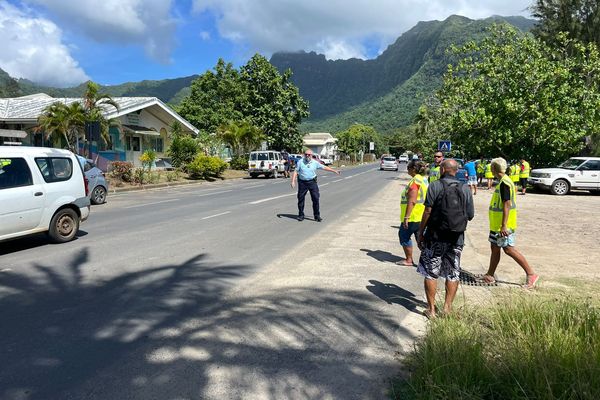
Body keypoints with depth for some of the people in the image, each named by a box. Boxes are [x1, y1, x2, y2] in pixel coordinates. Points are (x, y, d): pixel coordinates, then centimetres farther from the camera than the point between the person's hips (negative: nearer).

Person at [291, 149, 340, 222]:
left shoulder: (315, 162, 2)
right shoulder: (300, 162, -2)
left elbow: (324, 167, 10)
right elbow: (295, 171, -2)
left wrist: (334, 171, 12)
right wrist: (293, 181, -11)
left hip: (312, 182, 1)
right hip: (302, 182, -1)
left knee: (316, 198, -4)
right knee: (301, 199, 4)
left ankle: (317, 216, 5)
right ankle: (301, 215, 18)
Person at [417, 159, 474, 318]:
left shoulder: (435, 186, -8)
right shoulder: (466, 189, 2)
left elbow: (428, 211, -13)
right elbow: (470, 215, 3)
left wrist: (420, 233, -5)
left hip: (435, 236, -3)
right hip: (457, 238, 3)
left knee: (431, 273, 7)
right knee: (453, 274, 14)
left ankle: (431, 309, 12)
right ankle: (447, 307, 18)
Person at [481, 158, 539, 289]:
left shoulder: (504, 183, -20)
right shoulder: (504, 182, 10)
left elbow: (507, 205, -24)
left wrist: (504, 226, -25)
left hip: (503, 225, -10)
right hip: (497, 224, 10)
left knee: (509, 249, -4)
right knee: (495, 248, 14)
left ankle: (531, 274, 5)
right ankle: (490, 275, 22)